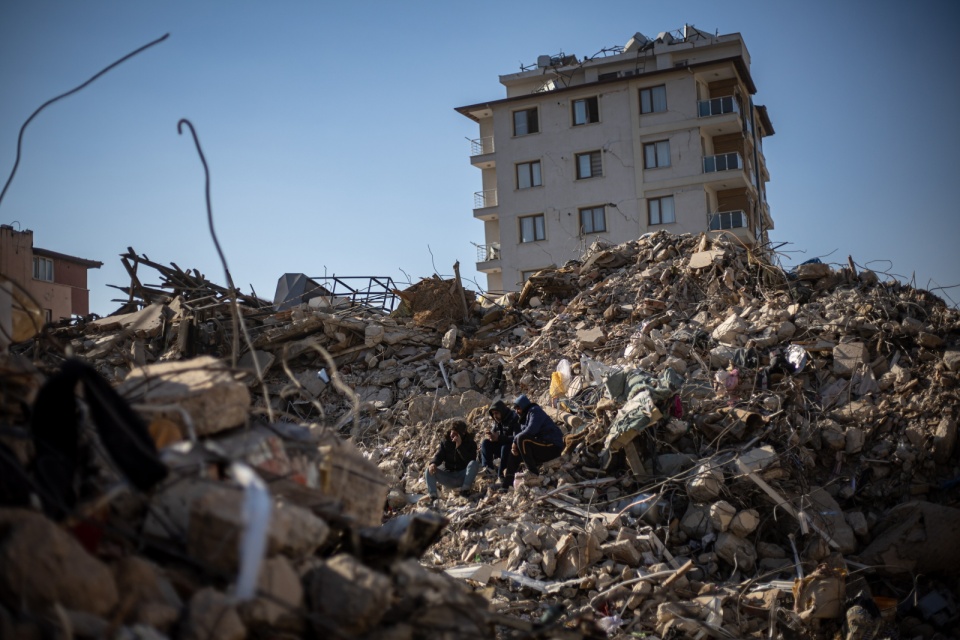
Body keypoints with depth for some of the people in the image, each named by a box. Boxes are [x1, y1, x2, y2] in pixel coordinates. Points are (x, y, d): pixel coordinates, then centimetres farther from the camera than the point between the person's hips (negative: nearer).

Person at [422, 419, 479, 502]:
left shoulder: (470, 443, -4)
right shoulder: (445, 441, 4)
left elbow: (471, 460, -20)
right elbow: (439, 455, -6)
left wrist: (459, 446, -28)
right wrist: (433, 463, -30)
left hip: (463, 477, -2)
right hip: (448, 475, 3)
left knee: (475, 464, -30)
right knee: (429, 470, -20)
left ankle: (465, 489, -34)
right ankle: (432, 495, -40)